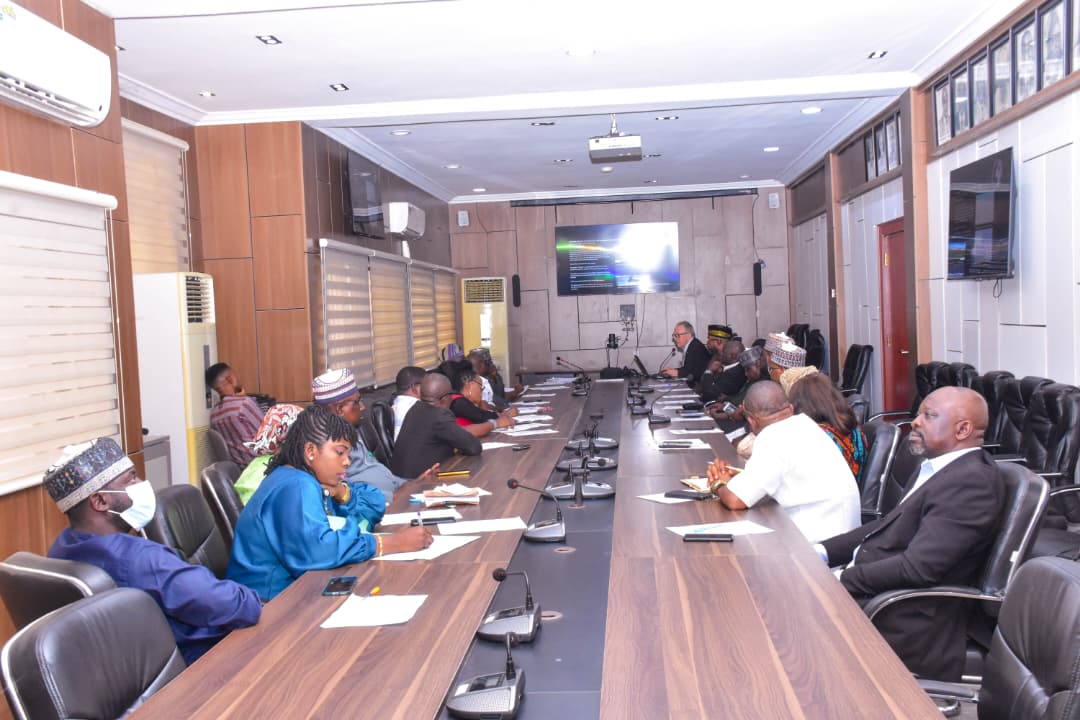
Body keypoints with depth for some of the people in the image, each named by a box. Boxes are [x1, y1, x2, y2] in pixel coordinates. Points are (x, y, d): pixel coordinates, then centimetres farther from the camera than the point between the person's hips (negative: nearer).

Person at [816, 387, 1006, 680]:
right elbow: (889, 525, 16)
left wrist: (840, 579, -19)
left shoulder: (973, 482, -19)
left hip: (907, 625, -9)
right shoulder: (936, 467, 11)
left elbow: (917, 567, -24)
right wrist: (824, 552, 4)